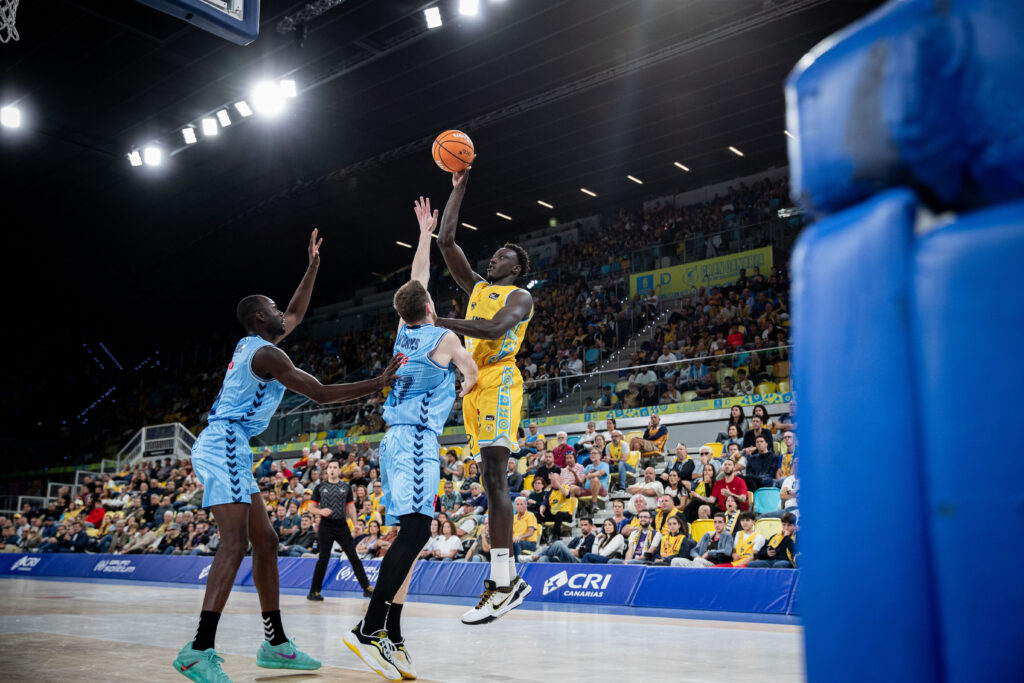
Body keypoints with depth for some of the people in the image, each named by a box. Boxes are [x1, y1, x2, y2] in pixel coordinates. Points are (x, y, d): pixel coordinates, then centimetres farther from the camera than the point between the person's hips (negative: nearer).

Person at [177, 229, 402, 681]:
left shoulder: (253, 344, 18)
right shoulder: (266, 354, -11)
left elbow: (296, 314, 34)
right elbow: (320, 394, -14)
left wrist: (313, 266, 34)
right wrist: (378, 384, -10)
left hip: (227, 450, 11)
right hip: (223, 446, -11)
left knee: (265, 542, 9)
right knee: (236, 543, -20)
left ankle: (274, 643, 12)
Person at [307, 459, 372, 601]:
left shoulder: (346, 486, 9)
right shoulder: (320, 487, 5)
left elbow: (351, 507, 11)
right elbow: (311, 508, 6)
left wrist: (355, 524, 0)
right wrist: (321, 511, -16)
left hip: (342, 525, 2)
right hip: (326, 526, -1)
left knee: (353, 557, -1)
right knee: (323, 559, -3)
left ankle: (367, 588, 2)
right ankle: (314, 592, 7)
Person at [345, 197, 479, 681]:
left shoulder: (403, 331, 15)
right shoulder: (444, 338, -3)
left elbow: (417, 277, 28)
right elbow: (473, 377, 12)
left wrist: (425, 232, 37)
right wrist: (465, 390, 34)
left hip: (397, 438, 8)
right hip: (417, 439, -8)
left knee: (410, 534, 7)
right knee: (416, 528, -17)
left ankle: (392, 640, 5)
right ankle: (369, 629, -26)